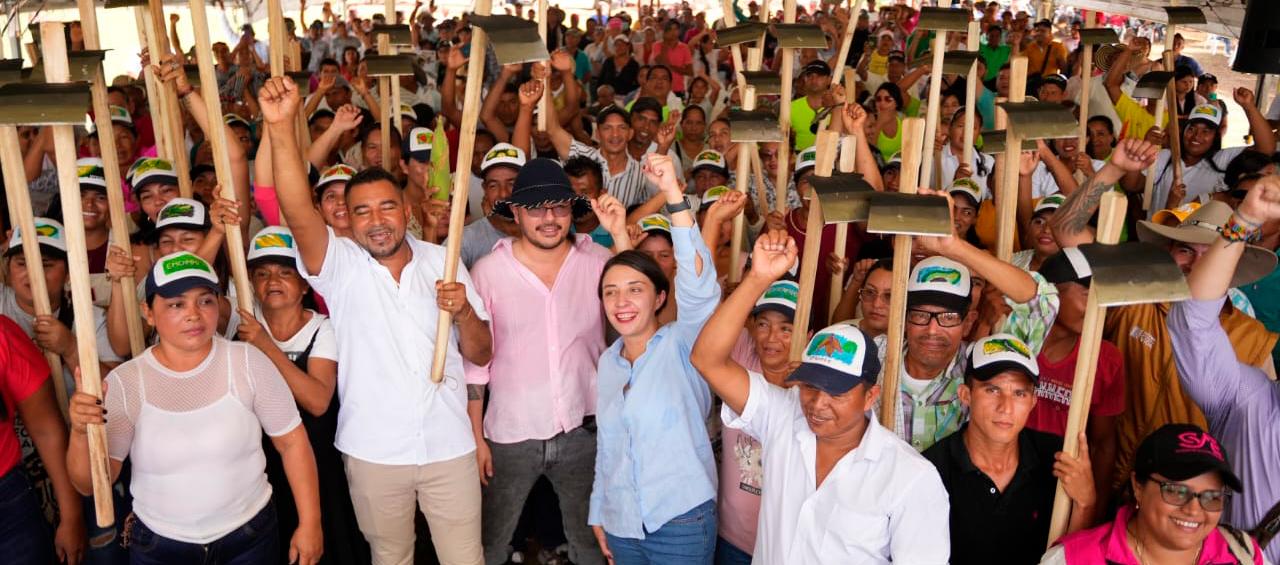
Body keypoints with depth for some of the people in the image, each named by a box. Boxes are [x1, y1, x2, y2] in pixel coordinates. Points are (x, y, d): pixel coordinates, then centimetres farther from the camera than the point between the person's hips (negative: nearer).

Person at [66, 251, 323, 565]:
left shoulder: (247, 362, -11)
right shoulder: (124, 382, -10)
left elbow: (292, 442, -5)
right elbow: (90, 483, -8)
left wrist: (310, 524, -5)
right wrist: (81, 434, -28)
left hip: (250, 535, 0)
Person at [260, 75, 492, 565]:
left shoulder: (442, 262, 1)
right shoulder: (340, 264, -4)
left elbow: (480, 355, 3)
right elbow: (297, 211, -25)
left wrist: (464, 312, -18)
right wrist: (281, 126, -38)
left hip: (449, 446, 1)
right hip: (373, 451, 0)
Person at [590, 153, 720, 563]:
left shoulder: (682, 345, -9)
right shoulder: (608, 361, 8)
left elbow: (698, 287, -28)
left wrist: (673, 194, -36)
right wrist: (598, 514, 15)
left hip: (681, 521, -5)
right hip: (621, 525, 5)